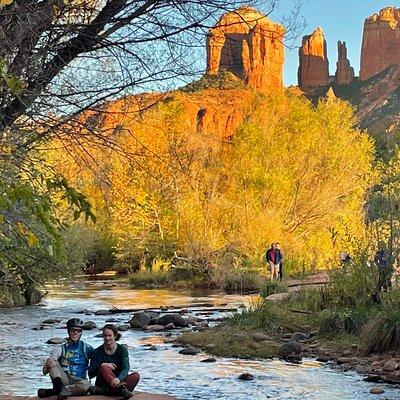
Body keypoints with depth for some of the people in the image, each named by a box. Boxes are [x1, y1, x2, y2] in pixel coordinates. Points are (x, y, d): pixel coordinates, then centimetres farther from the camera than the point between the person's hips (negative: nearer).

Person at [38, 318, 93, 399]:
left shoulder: (87, 348, 13)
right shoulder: (60, 349, 11)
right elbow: (45, 371, 1)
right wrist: (48, 364, -22)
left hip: (78, 382, -1)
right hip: (63, 379, 1)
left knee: (86, 384, -36)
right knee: (51, 360, -19)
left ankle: (51, 392, -35)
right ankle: (58, 385, -44)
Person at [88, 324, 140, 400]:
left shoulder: (122, 350, 3)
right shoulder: (97, 352, 4)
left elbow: (126, 368, -14)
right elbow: (91, 374, -3)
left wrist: (118, 379, -36)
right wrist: (102, 365, -22)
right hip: (103, 384, -1)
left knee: (136, 376, -26)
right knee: (104, 367, -27)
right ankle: (122, 390, -52)